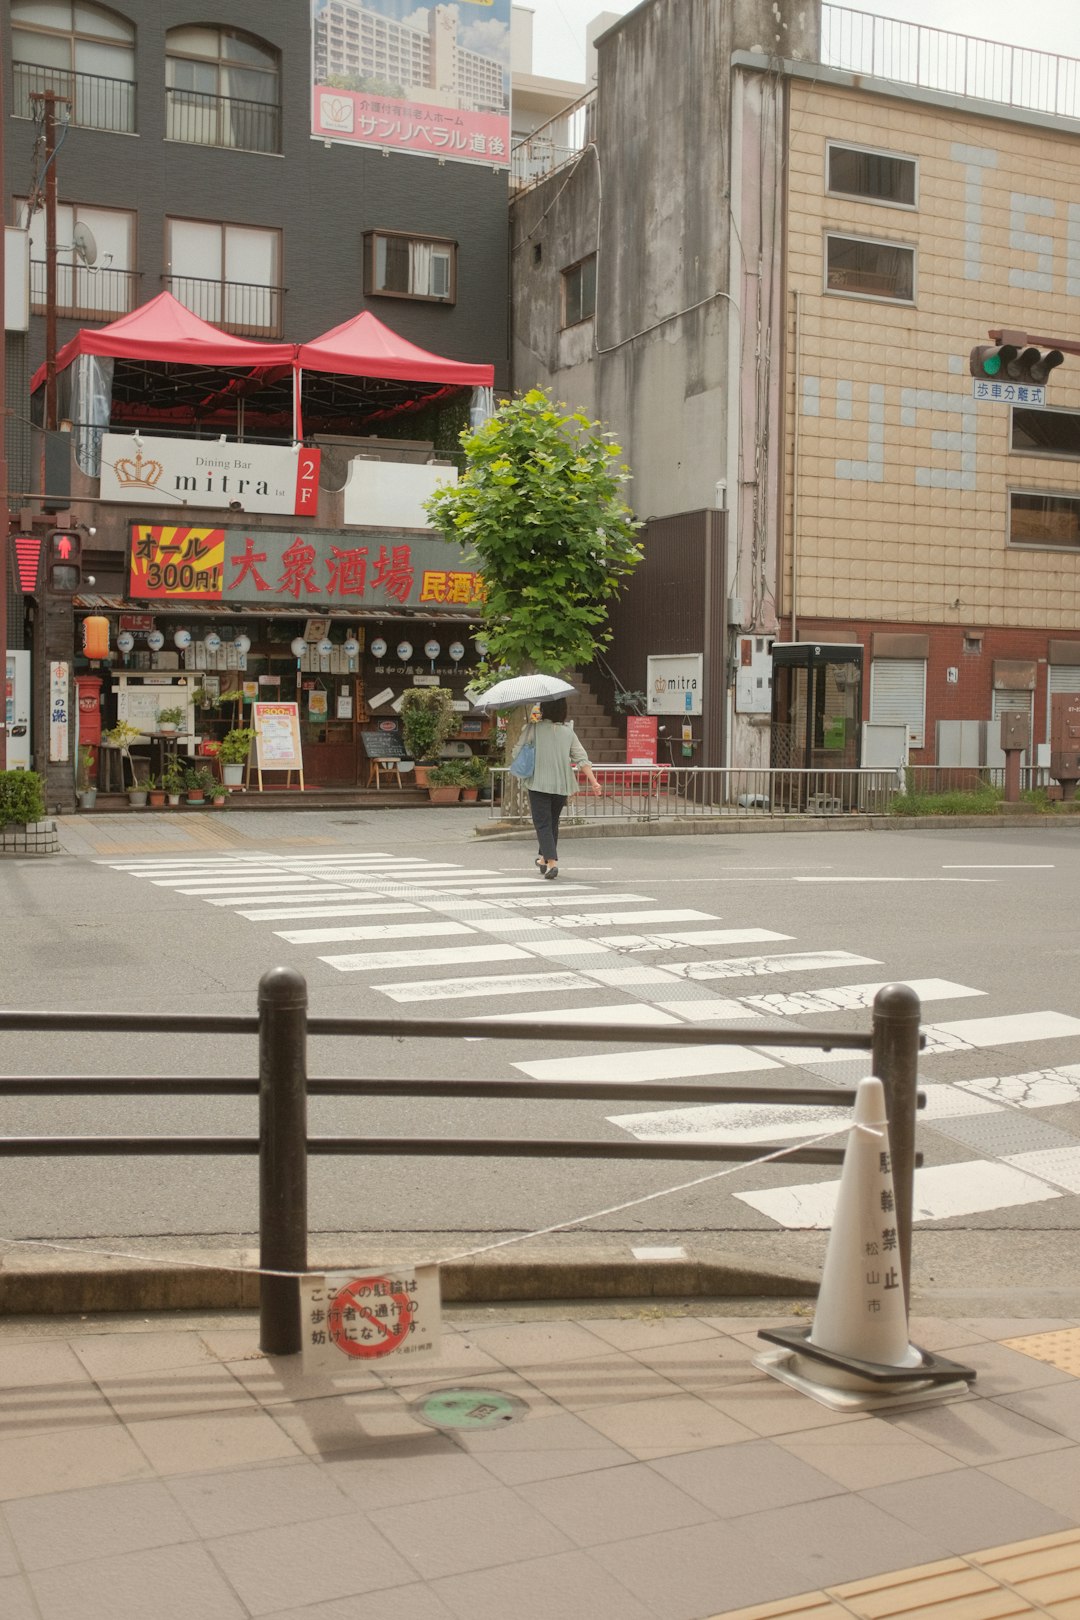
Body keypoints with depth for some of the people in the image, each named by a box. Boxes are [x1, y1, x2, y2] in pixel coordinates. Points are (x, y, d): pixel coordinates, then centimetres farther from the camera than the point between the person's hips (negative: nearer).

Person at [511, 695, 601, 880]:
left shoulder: (534, 729, -6)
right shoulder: (568, 732, 5)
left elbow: (517, 753, -6)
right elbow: (581, 758, 0)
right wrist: (593, 781, -1)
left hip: (539, 783, -4)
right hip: (562, 785, 4)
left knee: (543, 824, -3)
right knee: (553, 823, 20)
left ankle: (552, 862, -20)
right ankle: (544, 858, 35)